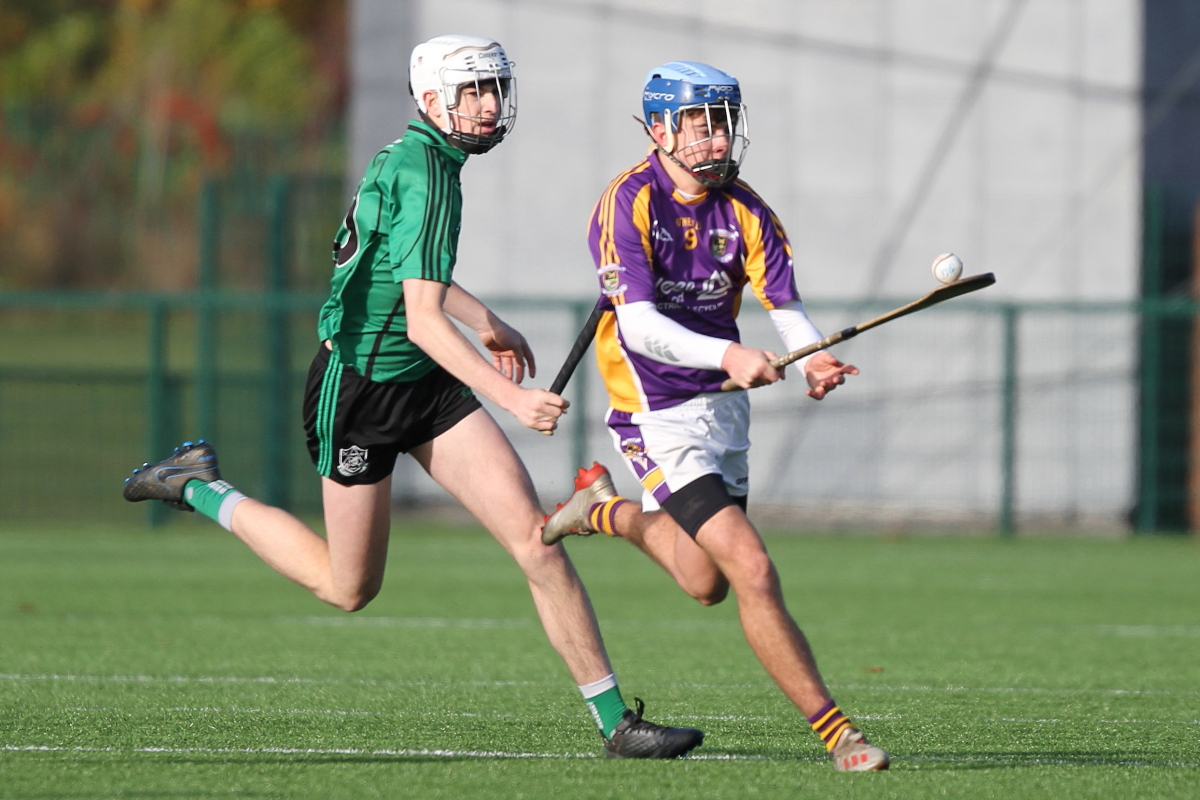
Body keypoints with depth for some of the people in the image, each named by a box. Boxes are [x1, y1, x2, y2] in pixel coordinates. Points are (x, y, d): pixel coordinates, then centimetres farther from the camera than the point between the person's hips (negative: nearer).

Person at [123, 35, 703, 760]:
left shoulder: (412, 156, 7)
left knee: (536, 539, -6)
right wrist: (510, 398, -37)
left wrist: (484, 320, 35)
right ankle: (199, 489, 28)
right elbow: (423, 321, -29)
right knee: (348, 587, 9)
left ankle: (615, 721, -7)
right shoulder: (425, 173, -23)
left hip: (424, 384, 9)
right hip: (360, 387, -9)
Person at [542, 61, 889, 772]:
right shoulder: (630, 203, -18)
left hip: (723, 403, 7)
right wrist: (727, 355, -42)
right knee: (752, 571, -18)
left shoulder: (744, 209, -2)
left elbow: (788, 309, -7)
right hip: (659, 414, -7)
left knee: (706, 584, 19)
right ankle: (833, 728, -11)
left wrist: (816, 360, -29)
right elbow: (639, 325, -28)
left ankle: (608, 510, 44)